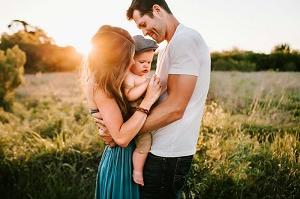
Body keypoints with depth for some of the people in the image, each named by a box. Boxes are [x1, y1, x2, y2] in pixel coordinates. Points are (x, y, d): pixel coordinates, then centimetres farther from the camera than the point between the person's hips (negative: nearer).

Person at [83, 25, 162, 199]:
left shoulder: (107, 84, 3)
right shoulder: (99, 87, -24)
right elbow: (121, 137, -30)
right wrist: (148, 100, -27)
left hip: (127, 157, 9)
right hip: (119, 161, -9)